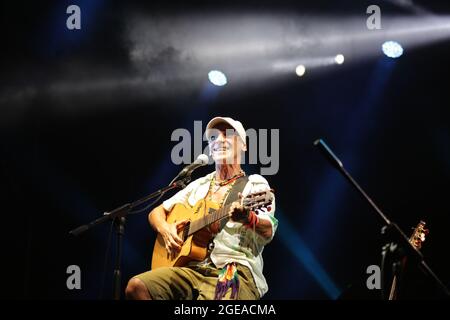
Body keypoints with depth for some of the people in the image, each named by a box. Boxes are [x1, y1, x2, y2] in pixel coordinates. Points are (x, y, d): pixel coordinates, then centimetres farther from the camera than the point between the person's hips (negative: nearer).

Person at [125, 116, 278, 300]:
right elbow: (156, 213, 27)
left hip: (235, 272, -6)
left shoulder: (255, 184, 5)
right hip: (192, 267, 6)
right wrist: (165, 228, 3)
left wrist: (247, 217, -34)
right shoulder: (199, 186, 22)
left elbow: (269, 231, -11)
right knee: (136, 287, -20)